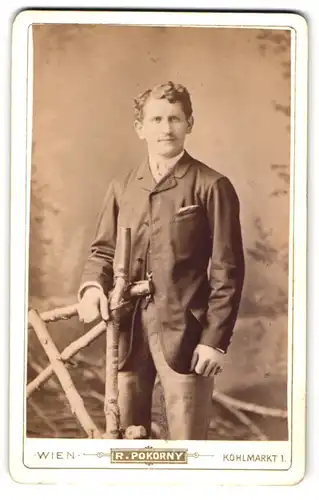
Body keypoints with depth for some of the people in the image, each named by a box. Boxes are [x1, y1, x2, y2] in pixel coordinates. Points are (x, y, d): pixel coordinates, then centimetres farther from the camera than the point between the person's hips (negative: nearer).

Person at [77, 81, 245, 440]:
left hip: (185, 333, -4)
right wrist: (93, 285, -7)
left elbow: (227, 270, -6)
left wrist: (215, 339, -10)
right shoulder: (121, 187, 11)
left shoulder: (212, 187, -5)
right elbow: (103, 250, 15)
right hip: (127, 330, 5)